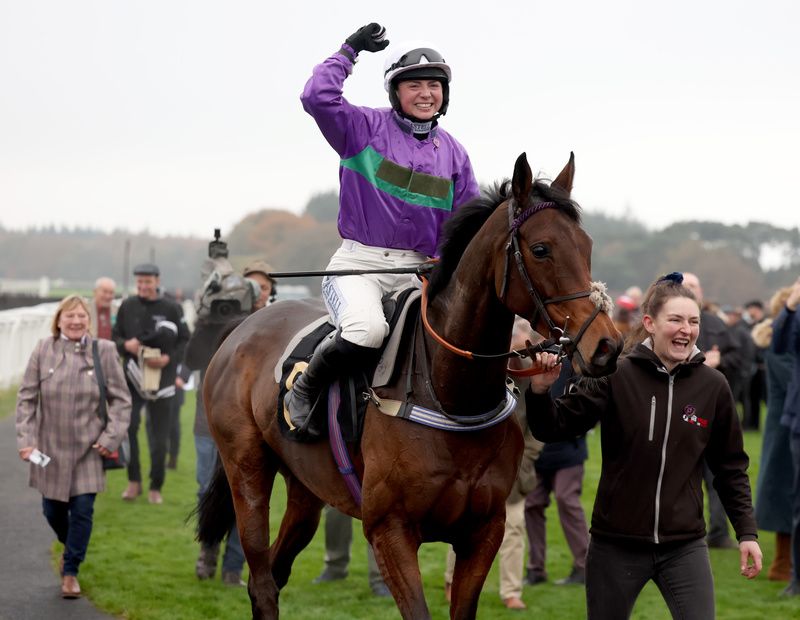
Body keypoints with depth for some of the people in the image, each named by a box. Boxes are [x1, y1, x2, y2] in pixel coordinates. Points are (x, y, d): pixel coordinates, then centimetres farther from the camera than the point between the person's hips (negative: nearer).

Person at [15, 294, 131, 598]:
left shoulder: (104, 351, -6)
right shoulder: (43, 350, -4)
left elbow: (121, 400, -2)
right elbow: (26, 398, -1)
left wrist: (111, 438, -10)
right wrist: (26, 439, -8)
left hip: (88, 449, -2)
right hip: (50, 448, 2)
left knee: (83, 510, -5)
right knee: (53, 510, 12)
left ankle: (70, 571, 11)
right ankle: (69, 545, 44)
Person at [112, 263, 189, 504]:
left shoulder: (171, 309, -3)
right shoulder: (127, 307, 3)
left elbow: (185, 342, 0)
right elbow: (115, 337, 11)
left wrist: (168, 359, -16)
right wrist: (126, 345, -12)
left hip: (161, 378, -1)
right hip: (132, 375, 1)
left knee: (159, 437, 5)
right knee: (127, 426, -16)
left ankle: (155, 488, 18)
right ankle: (133, 481, -1)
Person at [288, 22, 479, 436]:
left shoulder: (453, 153, 14)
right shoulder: (365, 128, 2)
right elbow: (317, 97, -15)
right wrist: (349, 50, -5)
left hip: (419, 269, 4)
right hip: (358, 261, -4)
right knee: (368, 330, -33)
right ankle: (303, 391, -7)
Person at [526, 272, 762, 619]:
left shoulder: (713, 386, 0)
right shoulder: (616, 376, -7)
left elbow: (730, 467, 8)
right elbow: (555, 429, -6)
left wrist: (746, 532, 4)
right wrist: (539, 391, -25)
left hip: (685, 547, 1)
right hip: (616, 545, -1)